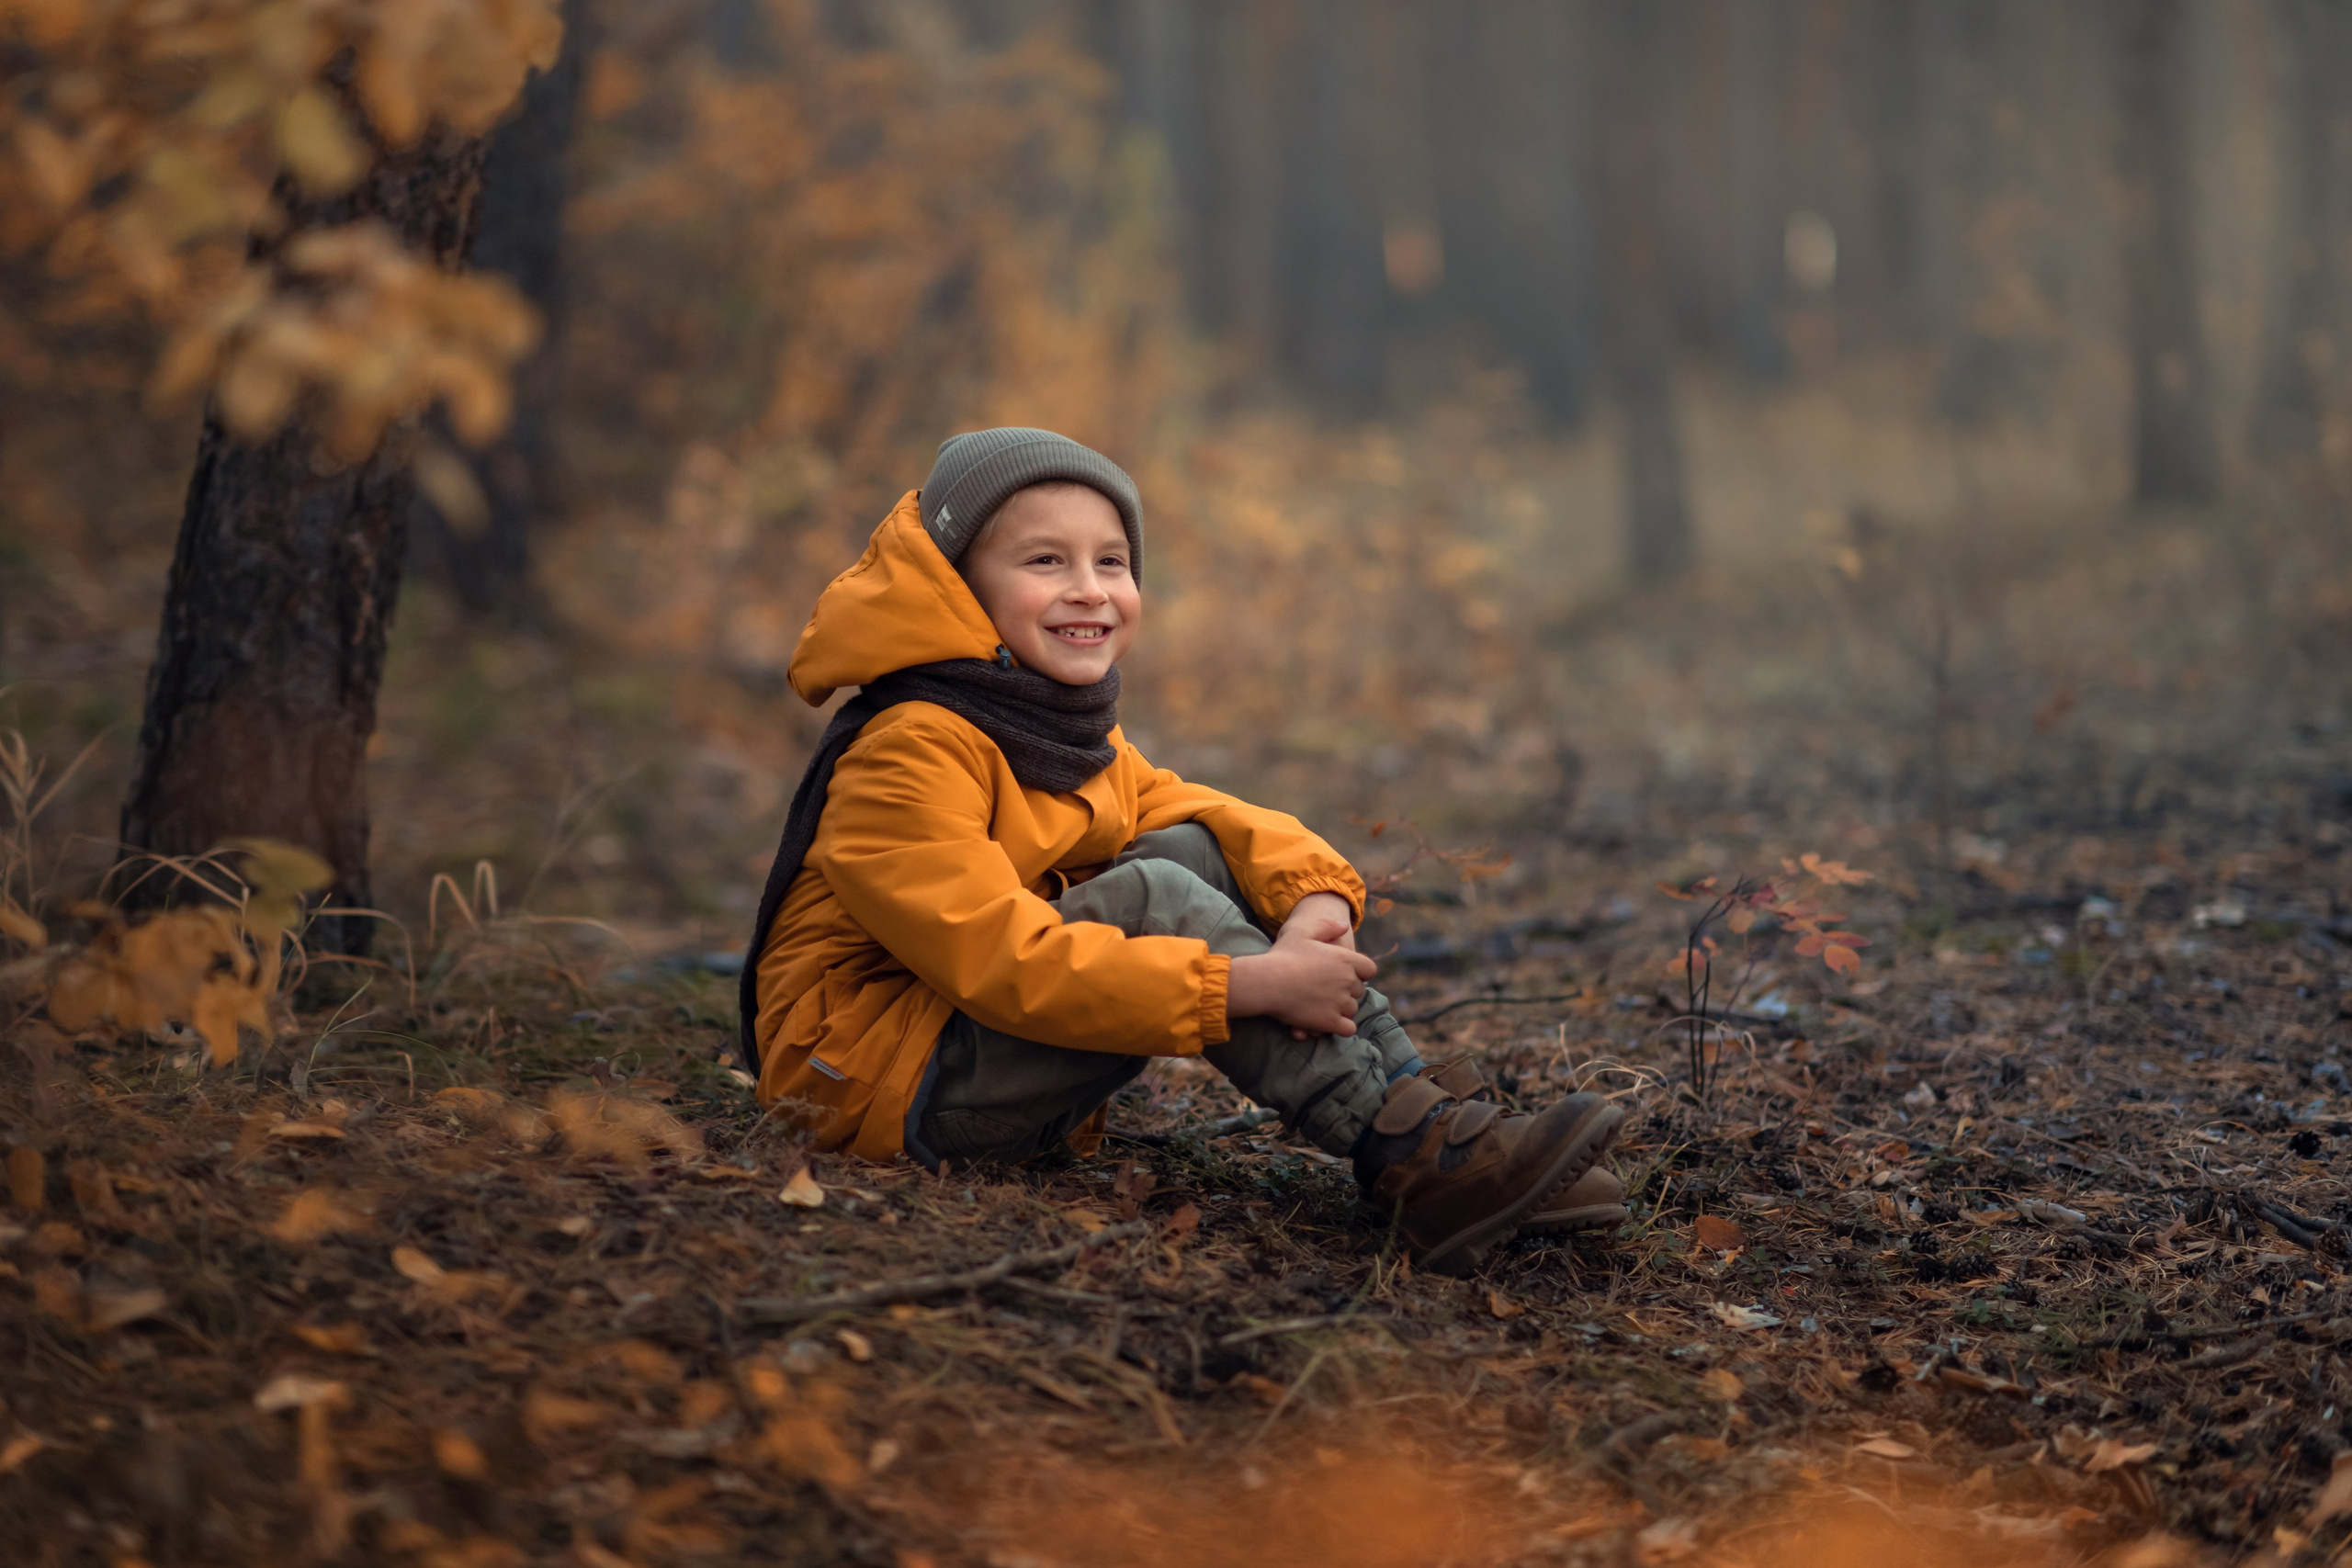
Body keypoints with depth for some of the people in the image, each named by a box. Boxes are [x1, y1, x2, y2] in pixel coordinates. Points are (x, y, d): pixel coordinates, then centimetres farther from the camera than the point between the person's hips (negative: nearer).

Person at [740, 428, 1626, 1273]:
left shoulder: (1085, 745, 11)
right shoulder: (911, 754, -19)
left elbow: (1231, 824, 2)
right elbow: (999, 958, -30)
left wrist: (1316, 904, -23)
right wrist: (1253, 983, -32)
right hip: (879, 1077, -8)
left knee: (1200, 851, -9)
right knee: (1155, 895, -26)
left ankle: (1435, 1106, -17)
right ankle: (1415, 1162, -30)